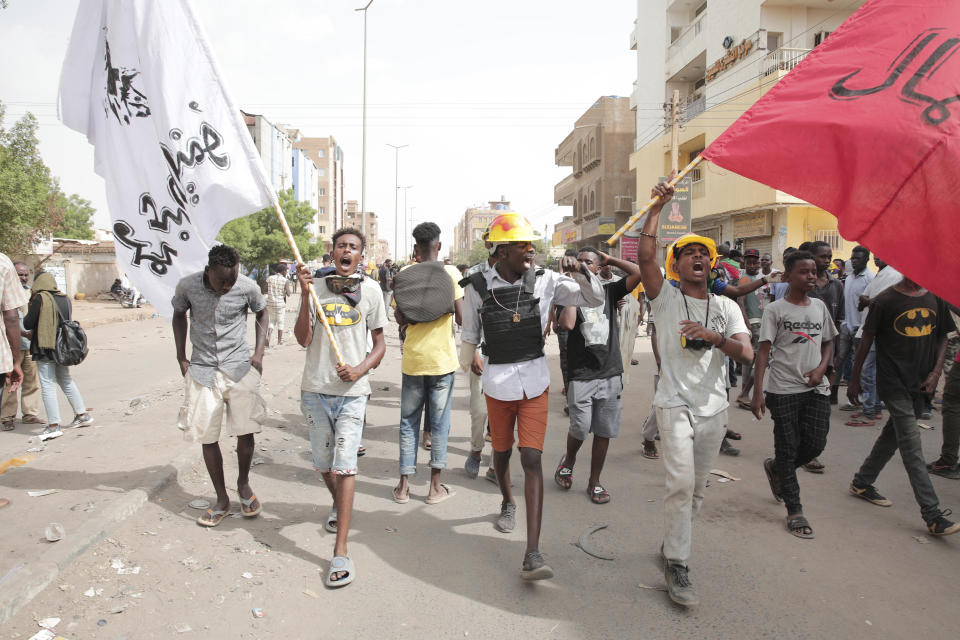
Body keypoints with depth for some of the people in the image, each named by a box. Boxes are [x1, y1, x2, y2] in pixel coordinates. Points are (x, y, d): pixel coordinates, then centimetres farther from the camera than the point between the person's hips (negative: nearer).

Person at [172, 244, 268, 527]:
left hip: (239, 367, -1)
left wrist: (259, 353, -1)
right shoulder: (187, 286, -7)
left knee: (245, 432, -3)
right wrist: (181, 358, 7)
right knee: (207, 437, 3)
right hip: (202, 370, 1)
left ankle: (243, 484, 25)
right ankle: (222, 499, 19)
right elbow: (179, 315, 12)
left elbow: (262, 313, 9)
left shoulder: (248, 287, -10)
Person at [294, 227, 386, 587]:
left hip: (352, 391, -2)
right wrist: (305, 295, -15)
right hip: (315, 389, 2)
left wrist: (360, 369, -11)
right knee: (323, 463, 15)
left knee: (345, 465, -8)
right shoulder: (316, 287, 2)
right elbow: (303, 339, -6)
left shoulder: (370, 290, 2)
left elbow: (379, 344, 7)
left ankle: (341, 553, -4)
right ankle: (338, 506, 47)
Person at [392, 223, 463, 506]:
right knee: (439, 421, 8)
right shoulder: (450, 272, -6)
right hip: (442, 357, -1)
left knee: (408, 419, 13)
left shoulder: (404, 274, -1)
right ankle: (436, 486, 14)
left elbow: (401, 318, -4)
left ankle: (404, 484, 18)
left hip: (413, 358, 2)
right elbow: (461, 317, -9)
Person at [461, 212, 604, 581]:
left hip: (535, 382, -1)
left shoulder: (545, 281, -5)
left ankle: (532, 554, -7)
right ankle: (507, 502, 51)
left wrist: (579, 272, -22)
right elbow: (469, 334, 9)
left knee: (532, 459, -8)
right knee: (501, 452, 18)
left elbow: (595, 299, -4)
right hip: (497, 382, 1)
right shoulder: (478, 287, -6)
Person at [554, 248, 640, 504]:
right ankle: (568, 460, 28)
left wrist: (610, 260, 2)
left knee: (604, 432, 8)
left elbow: (639, 272, -7)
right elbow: (567, 323, -18)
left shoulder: (609, 290, 7)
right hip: (581, 375, -2)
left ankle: (594, 481, 25)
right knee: (580, 429, -5)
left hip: (610, 373, 2)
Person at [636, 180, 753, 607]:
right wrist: (657, 208, -19)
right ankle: (676, 566, 0)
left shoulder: (726, 308, 8)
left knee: (697, 487, 13)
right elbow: (645, 256, -18)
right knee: (681, 484, -12)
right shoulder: (665, 299, -1)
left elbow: (746, 354, -5)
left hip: (714, 409, 4)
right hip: (675, 406, -4)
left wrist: (715, 337, -22)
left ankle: (672, 542, 34)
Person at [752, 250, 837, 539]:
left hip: (816, 388, 5)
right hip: (784, 389, -4)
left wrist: (821, 368, -4)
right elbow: (764, 350, -9)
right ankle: (794, 510, 15)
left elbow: (828, 343, 17)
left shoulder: (819, 306, 9)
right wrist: (758, 391, -15)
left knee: (815, 444, 1)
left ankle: (775, 468, 31)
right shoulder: (775, 309, -5)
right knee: (787, 448, 3)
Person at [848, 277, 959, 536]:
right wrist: (854, 379, -1)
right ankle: (933, 515, -4)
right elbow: (867, 340, -4)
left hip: (920, 384, 6)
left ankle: (862, 483, 32)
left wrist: (935, 373, -1)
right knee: (912, 447, -7)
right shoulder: (886, 300, -9)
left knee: (893, 435, 16)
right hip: (893, 383, -6)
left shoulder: (935, 298, 6)